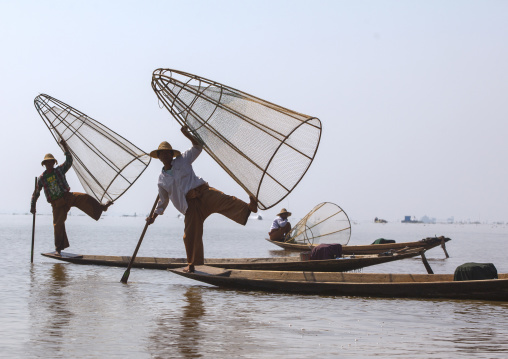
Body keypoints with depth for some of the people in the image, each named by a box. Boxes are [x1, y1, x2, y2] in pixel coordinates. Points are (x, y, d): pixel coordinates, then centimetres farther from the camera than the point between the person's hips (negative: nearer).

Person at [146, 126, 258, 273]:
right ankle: (192, 264, 9)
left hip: (203, 192, -2)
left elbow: (198, 147, 9)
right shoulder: (162, 179, 16)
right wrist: (153, 216, 26)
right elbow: (163, 200, 28)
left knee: (225, 201, -30)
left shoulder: (182, 160, 12)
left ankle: (249, 208, -53)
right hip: (190, 204, 2)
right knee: (190, 234, -5)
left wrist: (187, 135, -4)